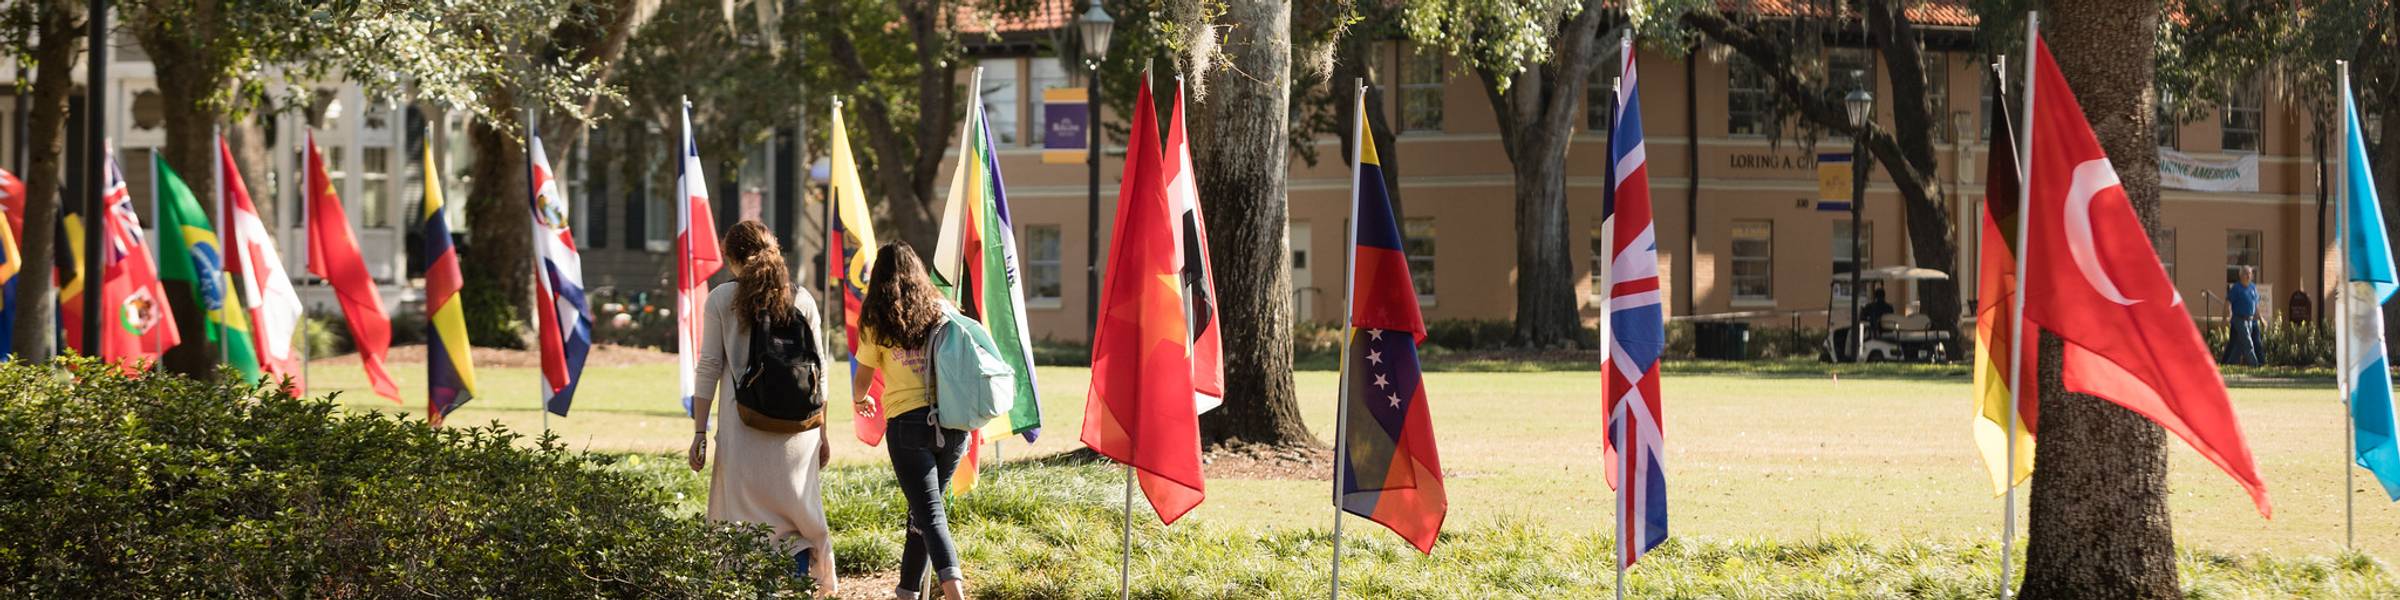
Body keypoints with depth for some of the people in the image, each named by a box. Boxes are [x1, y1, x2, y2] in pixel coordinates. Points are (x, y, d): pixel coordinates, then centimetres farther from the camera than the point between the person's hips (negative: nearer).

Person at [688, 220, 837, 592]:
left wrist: (700, 432, 3)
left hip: (744, 427, -2)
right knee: (800, 512, 9)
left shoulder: (722, 298, 1)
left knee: (743, 522, 2)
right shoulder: (802, 299, 6)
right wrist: (822, 435, 17)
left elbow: (709, 367, -1)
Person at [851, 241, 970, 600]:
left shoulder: (877, 323, 2)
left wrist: (859, 400, 32)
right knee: (923, 510, 18)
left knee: (929, 513, -7)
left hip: (908, 423, -3)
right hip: (953, 422, 3)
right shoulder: (941, 312, 8)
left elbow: (862, 379, 9)